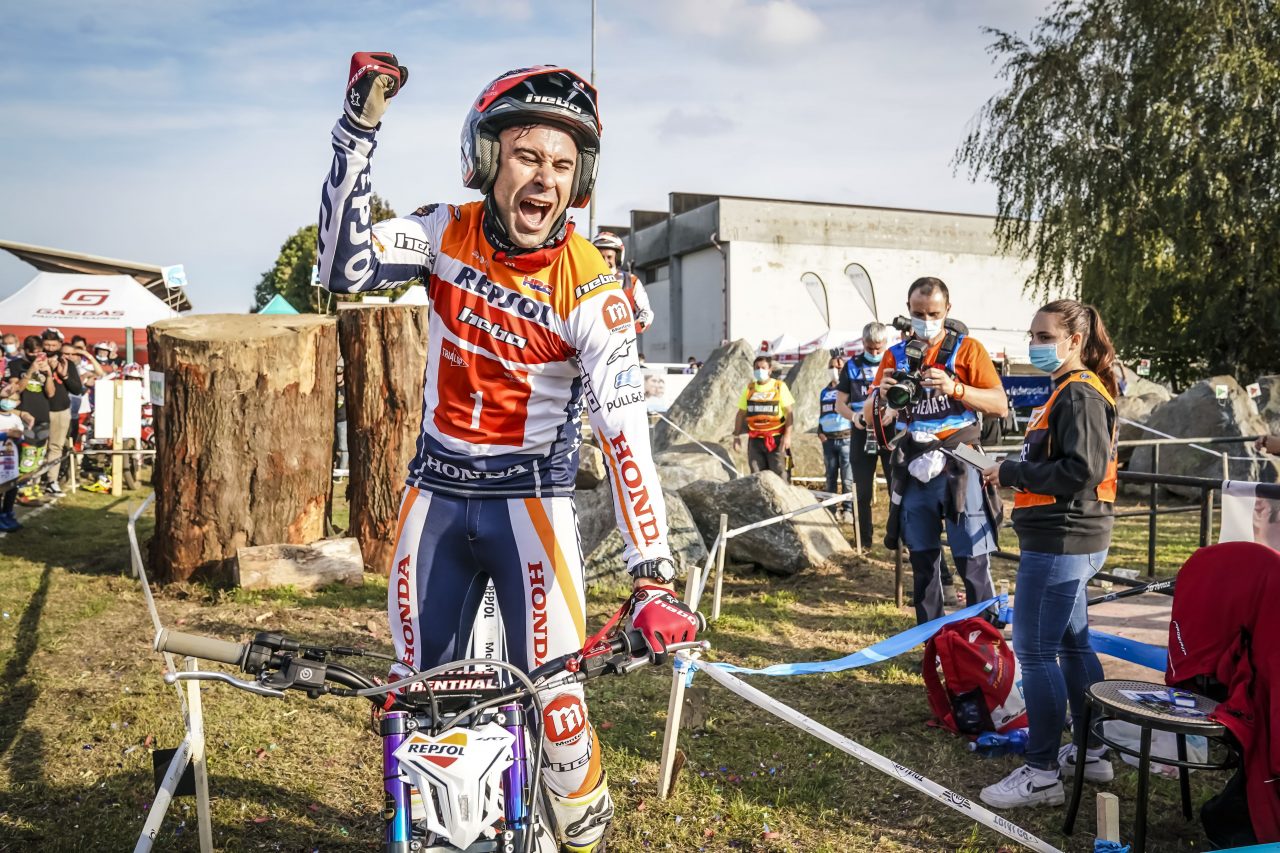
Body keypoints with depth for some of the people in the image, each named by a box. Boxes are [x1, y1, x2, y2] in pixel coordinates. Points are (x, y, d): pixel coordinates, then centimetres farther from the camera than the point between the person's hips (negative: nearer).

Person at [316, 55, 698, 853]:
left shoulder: (590, 286, -18)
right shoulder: (448, 232, -6)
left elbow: (627, 433, -25)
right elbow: (346, 266, -19)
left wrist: (654, 579, -32)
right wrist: (360, 127, -25)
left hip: (531, 500, -3)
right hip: (436, 495, 4)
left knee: (551, 693, -5)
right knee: (417, 691, 12)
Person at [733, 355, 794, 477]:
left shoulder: (780, 387, -1)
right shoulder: (749, 389, 9)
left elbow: (788, 412, -4)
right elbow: (741, 413, 13)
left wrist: (787, 435, -12)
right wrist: (736, 436, 8)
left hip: (775, 439, -3)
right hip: (755, 440, 3)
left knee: (778, 475, -4)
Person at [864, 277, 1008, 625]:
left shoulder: (966, 349, 3)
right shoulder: (896, 355, 13)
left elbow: (1000, 405, -6)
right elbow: (870, 415, 11)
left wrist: (955, 388, -20)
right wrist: (882, 396, -11)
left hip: (958, 467, -3)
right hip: (913, 469, 4)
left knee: (973, 563, -6)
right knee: (922, 563, 9)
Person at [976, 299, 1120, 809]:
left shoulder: (1079, 394, -15)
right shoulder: (1068, 389, 16)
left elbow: (1082, 470, -24)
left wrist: (1013, 472, -16)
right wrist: (1018, 474, 7)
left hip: (1060, 542, -11)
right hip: (1067, 541, 11)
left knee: (1034, 651, -6)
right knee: (1072, 643, 18)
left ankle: (1042, 774, 2)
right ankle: (1093, 753, 30)